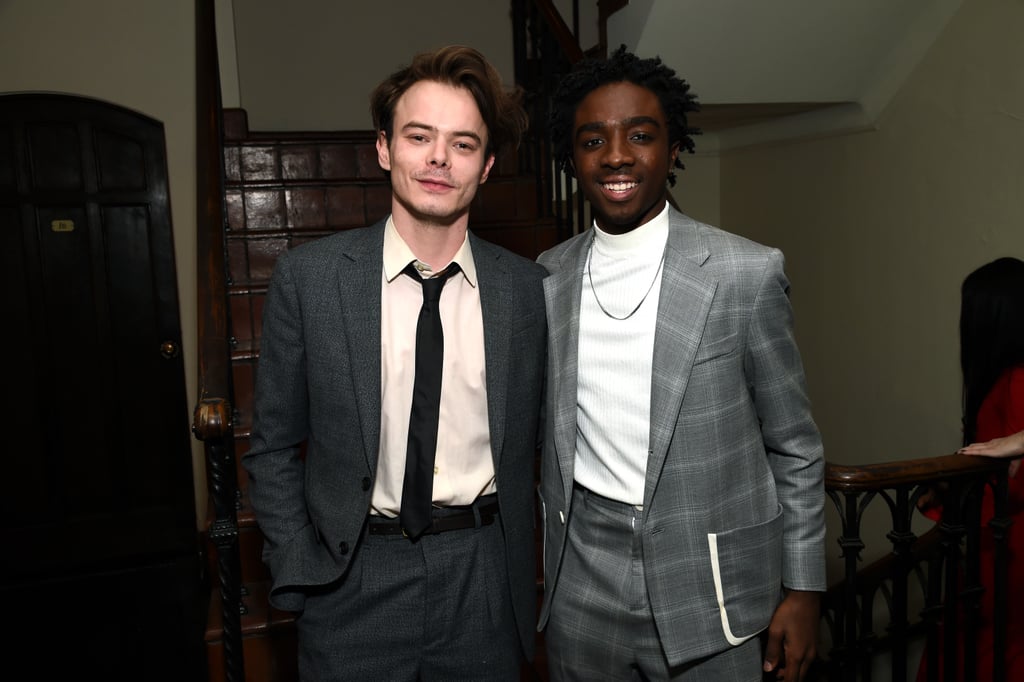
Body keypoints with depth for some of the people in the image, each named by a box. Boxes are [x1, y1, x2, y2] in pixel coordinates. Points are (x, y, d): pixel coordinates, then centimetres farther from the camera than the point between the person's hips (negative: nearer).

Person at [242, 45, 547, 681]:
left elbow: (530, 440, 6)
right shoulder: (307, 277, -8)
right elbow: (274, 449, -1)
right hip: (355, 579, -1)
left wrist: (522, 570, 4)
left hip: (485, 580, 2)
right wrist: (297, 581, -4)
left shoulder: (527, 286, -3)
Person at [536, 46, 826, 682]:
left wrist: (804, 590, -2)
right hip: (580, 579, 3)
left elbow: (794, 448, -3)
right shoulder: (546, 278, 1)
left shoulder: (748, 273, -10)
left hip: (705, 582, -2)